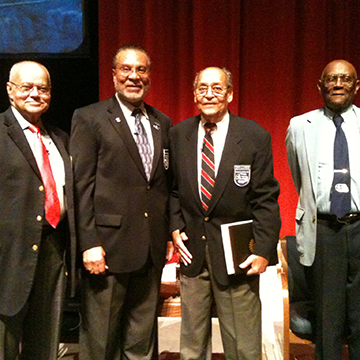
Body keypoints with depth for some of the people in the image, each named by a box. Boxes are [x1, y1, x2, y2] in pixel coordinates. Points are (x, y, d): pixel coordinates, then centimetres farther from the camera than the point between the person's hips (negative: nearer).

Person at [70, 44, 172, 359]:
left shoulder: (163, 123, 12)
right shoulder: (89, 119, -3)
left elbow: (166, 184, 14)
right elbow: (81, 185, -8)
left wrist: (168, 234, 9)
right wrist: (89, 243, -13)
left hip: (152, 250, 5)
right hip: (109, 246, -4)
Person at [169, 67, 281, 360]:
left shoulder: (256, 137, -4)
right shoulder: (178, 135, 5)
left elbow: (266, 198, -6)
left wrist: (264, 250, -11)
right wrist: (175, 227, 0)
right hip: (192, 249, 3)